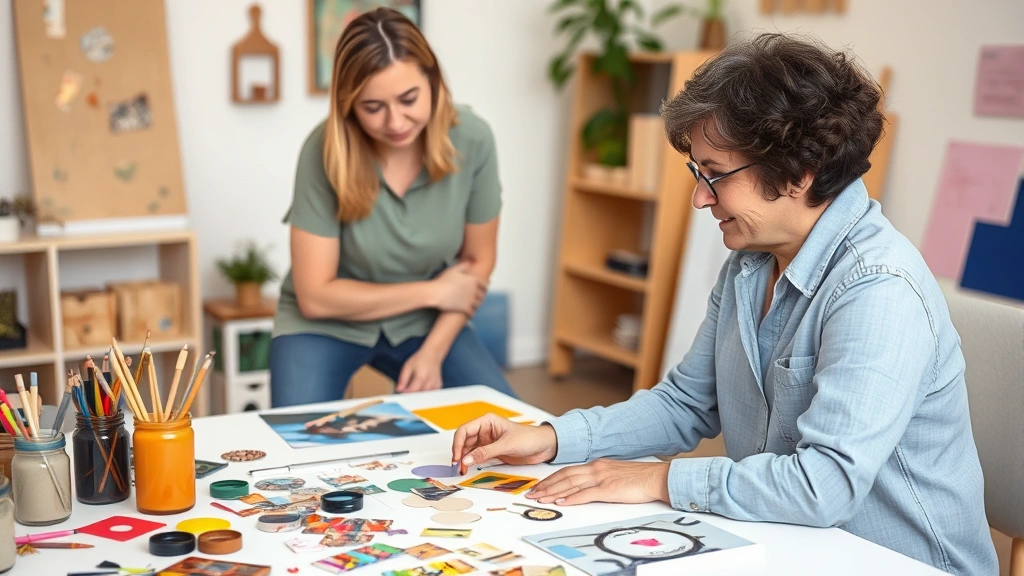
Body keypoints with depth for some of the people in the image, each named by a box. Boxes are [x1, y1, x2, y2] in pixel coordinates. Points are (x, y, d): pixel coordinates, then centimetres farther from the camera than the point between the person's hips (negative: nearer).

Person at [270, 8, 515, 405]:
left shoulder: (471, 139, -19)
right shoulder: (325, 152, -24)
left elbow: (477, 259, -4)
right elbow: (315, 296, -19)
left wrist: (433, 351, -15)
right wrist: (432, 292, -17)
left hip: (423, 322, 3)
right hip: (328, 323, -2)